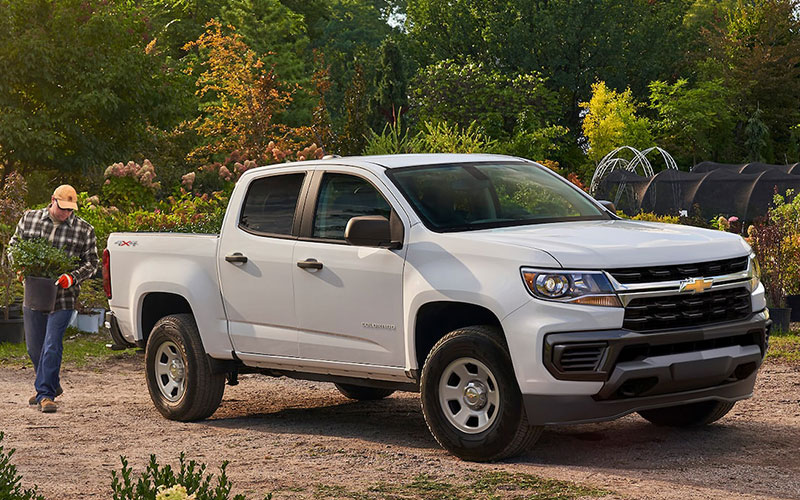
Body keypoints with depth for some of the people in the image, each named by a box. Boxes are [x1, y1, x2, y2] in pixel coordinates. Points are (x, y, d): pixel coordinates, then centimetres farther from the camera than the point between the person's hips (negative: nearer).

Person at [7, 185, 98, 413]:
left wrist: (72, 278, -16)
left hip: (62, 298, -3)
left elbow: (91, 263, 2)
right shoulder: (29, 219, 4)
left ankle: (45, 394, -4)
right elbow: (14, 245, 14)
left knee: (52, 346, -10)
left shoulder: (84, 230, -2)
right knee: (34, 346, 13)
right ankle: (52, 385, 33)